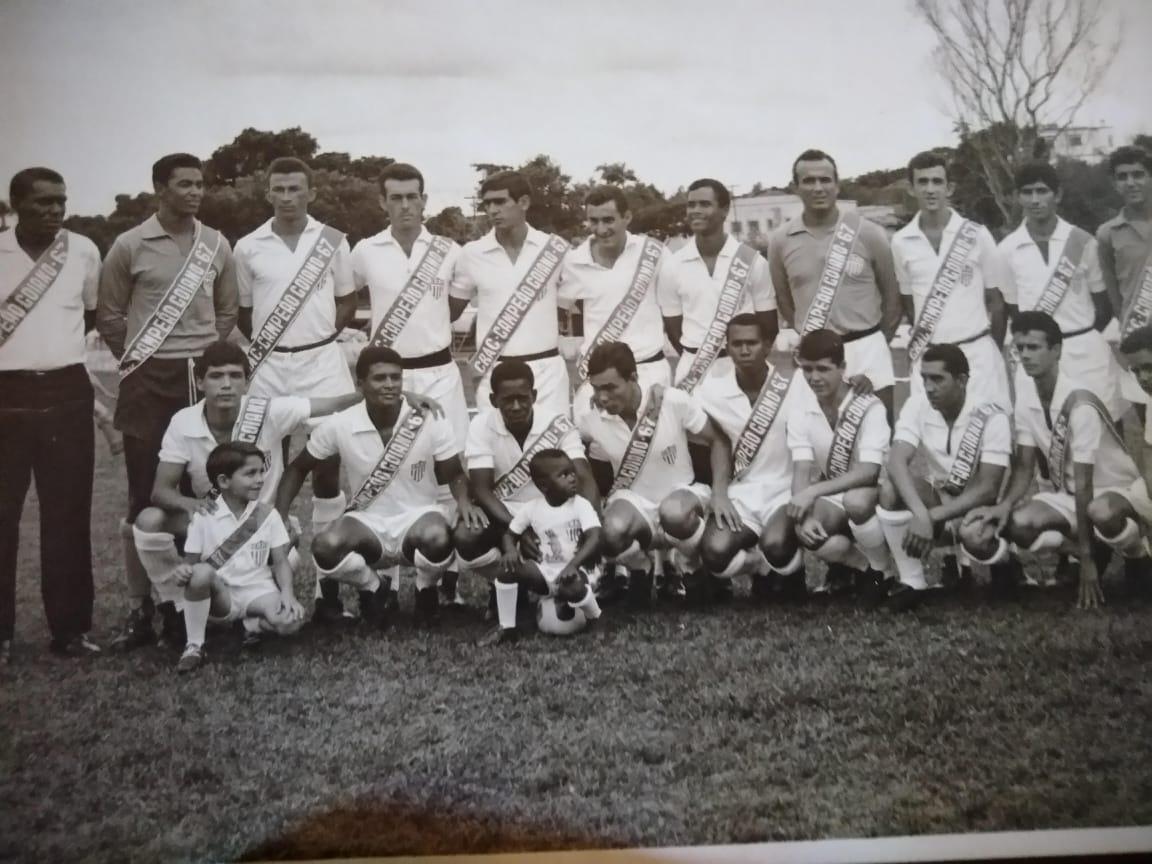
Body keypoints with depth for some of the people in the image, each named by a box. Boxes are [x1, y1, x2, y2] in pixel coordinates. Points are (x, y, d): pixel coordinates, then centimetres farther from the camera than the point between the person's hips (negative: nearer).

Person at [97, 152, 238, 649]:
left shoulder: (217, 245, 6)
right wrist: (137, 362, 2)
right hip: (149, 381, -2)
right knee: (144, 495, 2)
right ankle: (141, 605, 9)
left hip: (203, 377, 3)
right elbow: (108, 315, 2)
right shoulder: (130, 245, -4)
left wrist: (207, 357, 7)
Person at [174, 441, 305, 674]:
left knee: (292, 620, -31)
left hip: (257, 592, 1)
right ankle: (194, 645, -18)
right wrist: (183, 571, -26)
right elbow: (191, 562, -1)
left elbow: (280, 561, 1)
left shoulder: (268, 515, 2)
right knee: (200, 572, -36)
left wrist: (287, 593, -17)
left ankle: (254, 624, 5)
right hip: (218, 596, -1)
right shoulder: (204, 518, -3)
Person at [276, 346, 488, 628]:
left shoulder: (430, 421, -13)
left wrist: (464, 502, -24)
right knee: (325, 546, -33)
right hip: (367, 522, 1)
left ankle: (426, 591, 2)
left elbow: (454, 474, -1)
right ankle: (371, 591, 4)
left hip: (417, 516, -1)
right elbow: (298, 469, 5)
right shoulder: (339, 426, -10)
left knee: (437, 538, -38)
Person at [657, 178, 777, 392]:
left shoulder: (752, 261, -1)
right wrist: (697, 360, 7)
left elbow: (768, 327, 4)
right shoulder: (673, 266, 2)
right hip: (693, 371, 1)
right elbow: (672, 328, 10)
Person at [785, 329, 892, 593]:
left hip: (873, 492, -4)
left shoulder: (870, 408, -21)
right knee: (805, 530, -29)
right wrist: (805, 516, -31)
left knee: (856, 501, -39)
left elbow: (868, 473, -29)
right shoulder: (800, 413, -7)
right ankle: (863, 567, 1)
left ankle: (882, 571, -11)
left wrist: (813, 491, -37)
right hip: (833, 496, 4)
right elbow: (801, 472, -12)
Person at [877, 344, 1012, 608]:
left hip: (975, 502, -2)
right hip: (935, 495, 2)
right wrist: (920, 514, -42)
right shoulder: (917, 405, -13)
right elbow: (897, 462, -26)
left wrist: (933, 516, -33)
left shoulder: (991, 416, -21)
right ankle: (911, 581, -16)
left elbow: (988, 488, -24)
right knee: (890, 488, -28)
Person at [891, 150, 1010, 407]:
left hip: (977, 352, -1)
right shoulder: (901, 242, 2)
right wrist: (921, 338, 11)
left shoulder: (977, 236, -2)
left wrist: (996, 351, 9)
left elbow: (995, 300, 6)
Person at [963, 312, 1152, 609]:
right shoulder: (1025, 396, -7)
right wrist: (1005, 505, -24)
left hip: (1118, 489, -6)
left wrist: (1086, 562, -28)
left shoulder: (1079, 403, -28)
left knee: (1101, 513, -43)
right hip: (1067, 494, 6)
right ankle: (1098, 550, 2)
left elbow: (1084, 485, -29)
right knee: (1017, 525, -25)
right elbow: (1025, 467, -2)